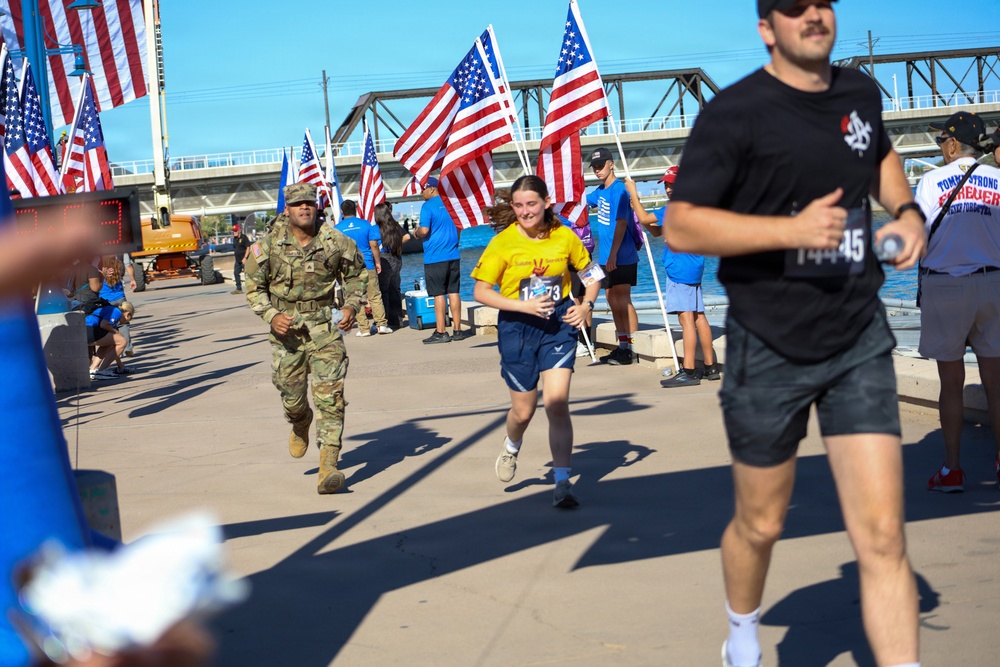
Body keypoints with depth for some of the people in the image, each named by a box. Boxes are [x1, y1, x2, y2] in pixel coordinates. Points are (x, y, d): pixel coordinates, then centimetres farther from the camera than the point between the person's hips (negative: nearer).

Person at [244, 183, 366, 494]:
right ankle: (300, 425, 49)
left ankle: (328, 468, -13)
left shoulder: (336, 242, -4)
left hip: (325, 327, -1)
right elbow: (254, 287, 3)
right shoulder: (269, 245, -5)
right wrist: (272, 316, -12)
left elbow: (355, 274, 13)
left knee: (330, 395, -12)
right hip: (286, 328, 1)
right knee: (292, 394, 10)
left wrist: (351, 306, -3)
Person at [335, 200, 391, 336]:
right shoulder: (366, 224, 0)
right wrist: (378, 262, 9)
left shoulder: (338, 228, 0)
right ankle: (381, 324, 4)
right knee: (375, 296, 7)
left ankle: (364, 328, 4)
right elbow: (374, 245, -1)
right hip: (368, 266, 0)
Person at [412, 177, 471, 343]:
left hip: (435, 257, -6)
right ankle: (457, 330, 10)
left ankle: (441, 332, -2)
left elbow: (424, 230, -18)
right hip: (453, 255, 6)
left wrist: (416, 233, 2)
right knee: (454, 292, 8)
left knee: (439, 294, -3)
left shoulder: (427, 206, -10)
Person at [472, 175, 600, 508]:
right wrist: (524, 306, -19)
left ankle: (563, 483, -3)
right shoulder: (503, 243, -10)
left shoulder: (564, 236, -4)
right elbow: (480, 292, -9)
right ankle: (511, 447, 47)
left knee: (557, 402, -13)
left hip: (559, 325, 0)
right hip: (517, 328, 0)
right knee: (523, 410, 10)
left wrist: (586, 305, -6)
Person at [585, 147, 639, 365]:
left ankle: (632, 349, -7)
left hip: (622, 257, -10)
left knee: (623, 300, -10)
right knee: (612, 299, 13)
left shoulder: (618, 190, -15)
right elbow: (585, 199, 34)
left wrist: (613, 254, -24)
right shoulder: (601, 190, 12)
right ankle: (623, 345, 21)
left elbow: (621, 223, -21)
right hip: (607, 257, 10)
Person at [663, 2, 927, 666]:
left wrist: (906, 209, 9)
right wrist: (793, 229, -24)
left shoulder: (861, 94, 7)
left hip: (860, 340, 4)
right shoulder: (735, 112, -11)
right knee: (761, 524, 15)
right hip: (770, 348, -3)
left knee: (883, 536, -6)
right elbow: (680, 225, -16)